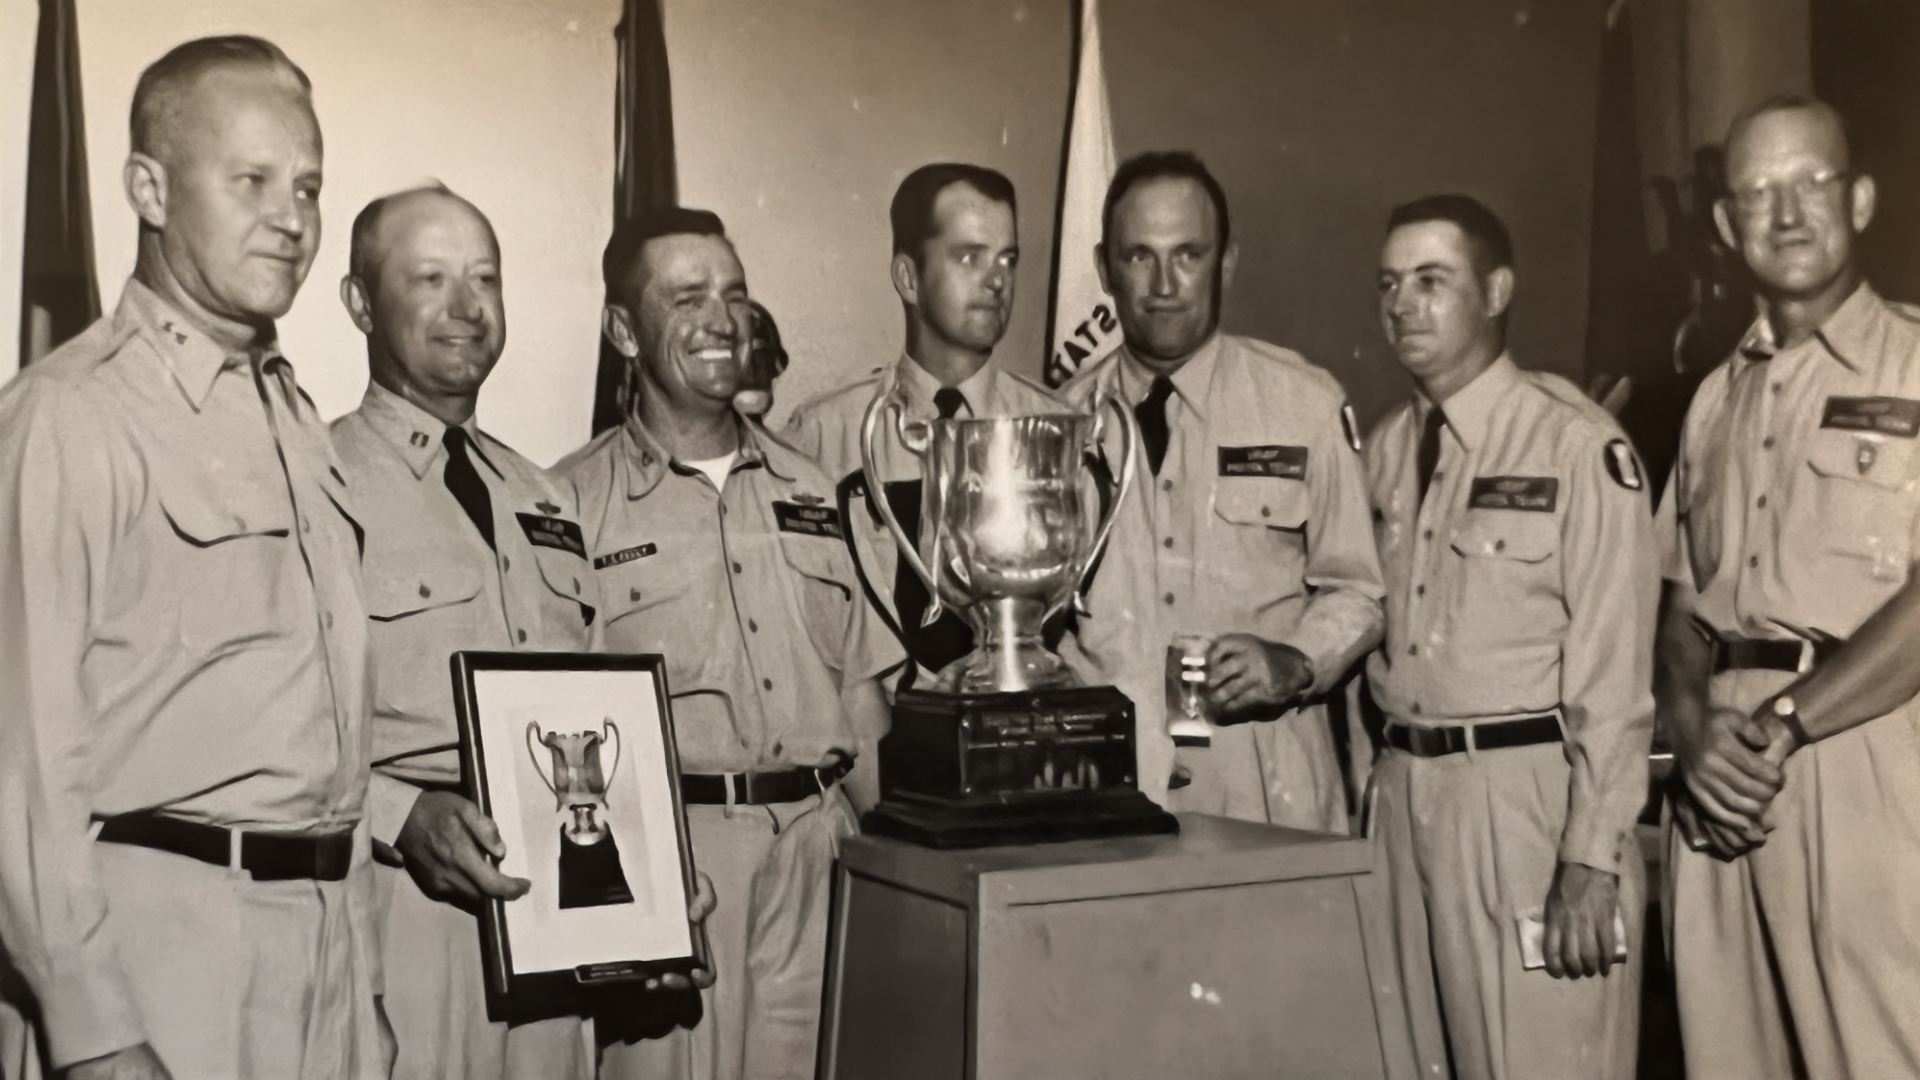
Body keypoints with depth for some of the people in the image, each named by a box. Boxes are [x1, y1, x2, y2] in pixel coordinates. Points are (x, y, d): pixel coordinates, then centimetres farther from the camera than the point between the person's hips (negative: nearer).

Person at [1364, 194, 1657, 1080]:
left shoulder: (1575, 444, -9)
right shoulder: (1385, 450, 10)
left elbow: (1613, 671, -12)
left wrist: (1591, 860, -15)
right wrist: (1378, 789, 5)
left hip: (1530, 797, -6)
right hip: (1402, 794, 6)